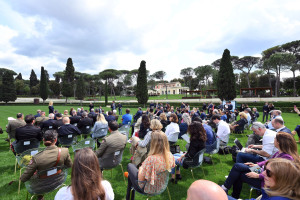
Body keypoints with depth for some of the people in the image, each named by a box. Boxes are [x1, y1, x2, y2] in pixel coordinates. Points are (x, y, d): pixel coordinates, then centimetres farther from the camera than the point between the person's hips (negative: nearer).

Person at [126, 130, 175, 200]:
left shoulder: (151, 159, -37)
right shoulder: (170, 156, -16)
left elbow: (140, 178, -27)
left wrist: (140, 169, -6)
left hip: (148, 189, -6)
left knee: (130, 166, 16)